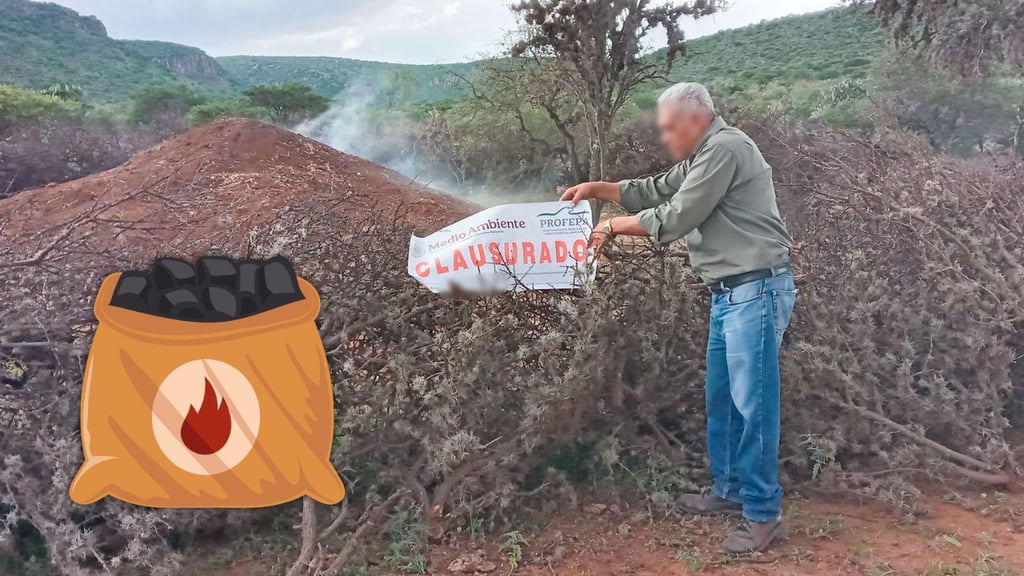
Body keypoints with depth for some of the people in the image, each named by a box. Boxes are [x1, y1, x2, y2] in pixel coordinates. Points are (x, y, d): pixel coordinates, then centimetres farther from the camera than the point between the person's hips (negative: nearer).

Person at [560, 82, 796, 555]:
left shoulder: (724, 149, -14)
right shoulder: (702, 158, 19)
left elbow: (675, 218, -15)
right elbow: (653, 191, 24)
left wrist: (614, 226, -3)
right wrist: (597, 189, 14)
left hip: (756, 292, -10)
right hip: (730, 294, 10)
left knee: (752, 404, -5)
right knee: (721, 399, 16)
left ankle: (764, 514, 5)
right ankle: (729, 491, 29)